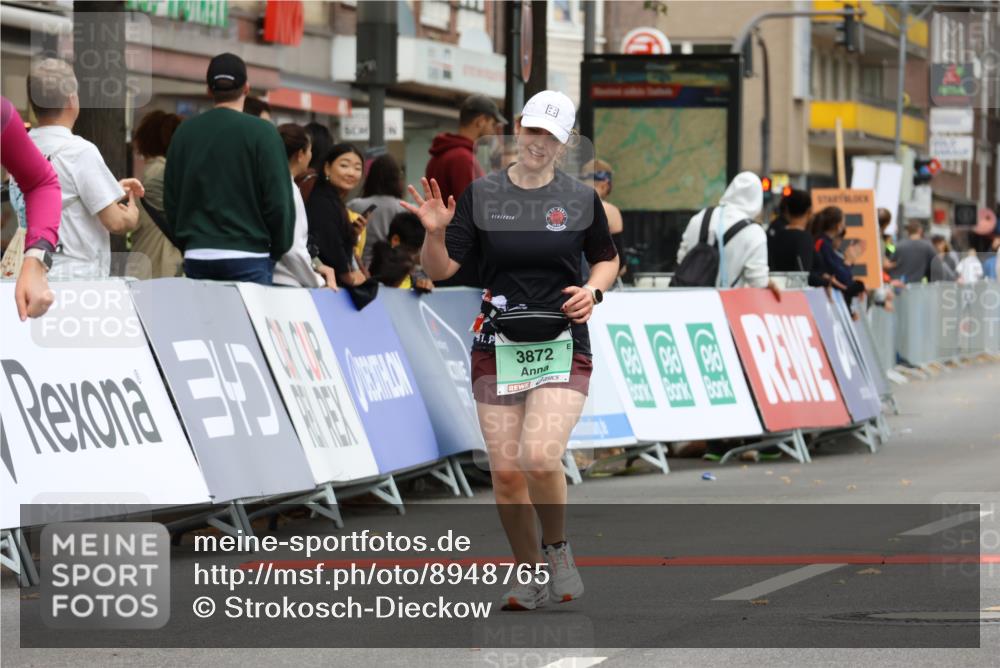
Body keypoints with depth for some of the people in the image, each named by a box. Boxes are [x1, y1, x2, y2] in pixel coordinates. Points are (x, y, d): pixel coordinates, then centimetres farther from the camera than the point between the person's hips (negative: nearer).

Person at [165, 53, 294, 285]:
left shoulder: (184, 132, 6)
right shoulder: (261, 132, -7)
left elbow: (171, 199, 11)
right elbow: (278, 200, -8)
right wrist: (277, 250, 6)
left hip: (197, 257, 4)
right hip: (248, 257, -4)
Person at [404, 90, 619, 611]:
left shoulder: (581, 200, 3)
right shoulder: (480, 195, 2)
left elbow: (606, 258, 18)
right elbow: (441, 270, 0)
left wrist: (593, 290, -2)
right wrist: (435, 233, -19)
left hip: (563, 348, -2)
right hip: (497, 349, 2)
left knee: (539, 458, -22)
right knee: (505, 471, -2)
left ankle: (557, 548, 5)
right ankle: (529, 574, 17)